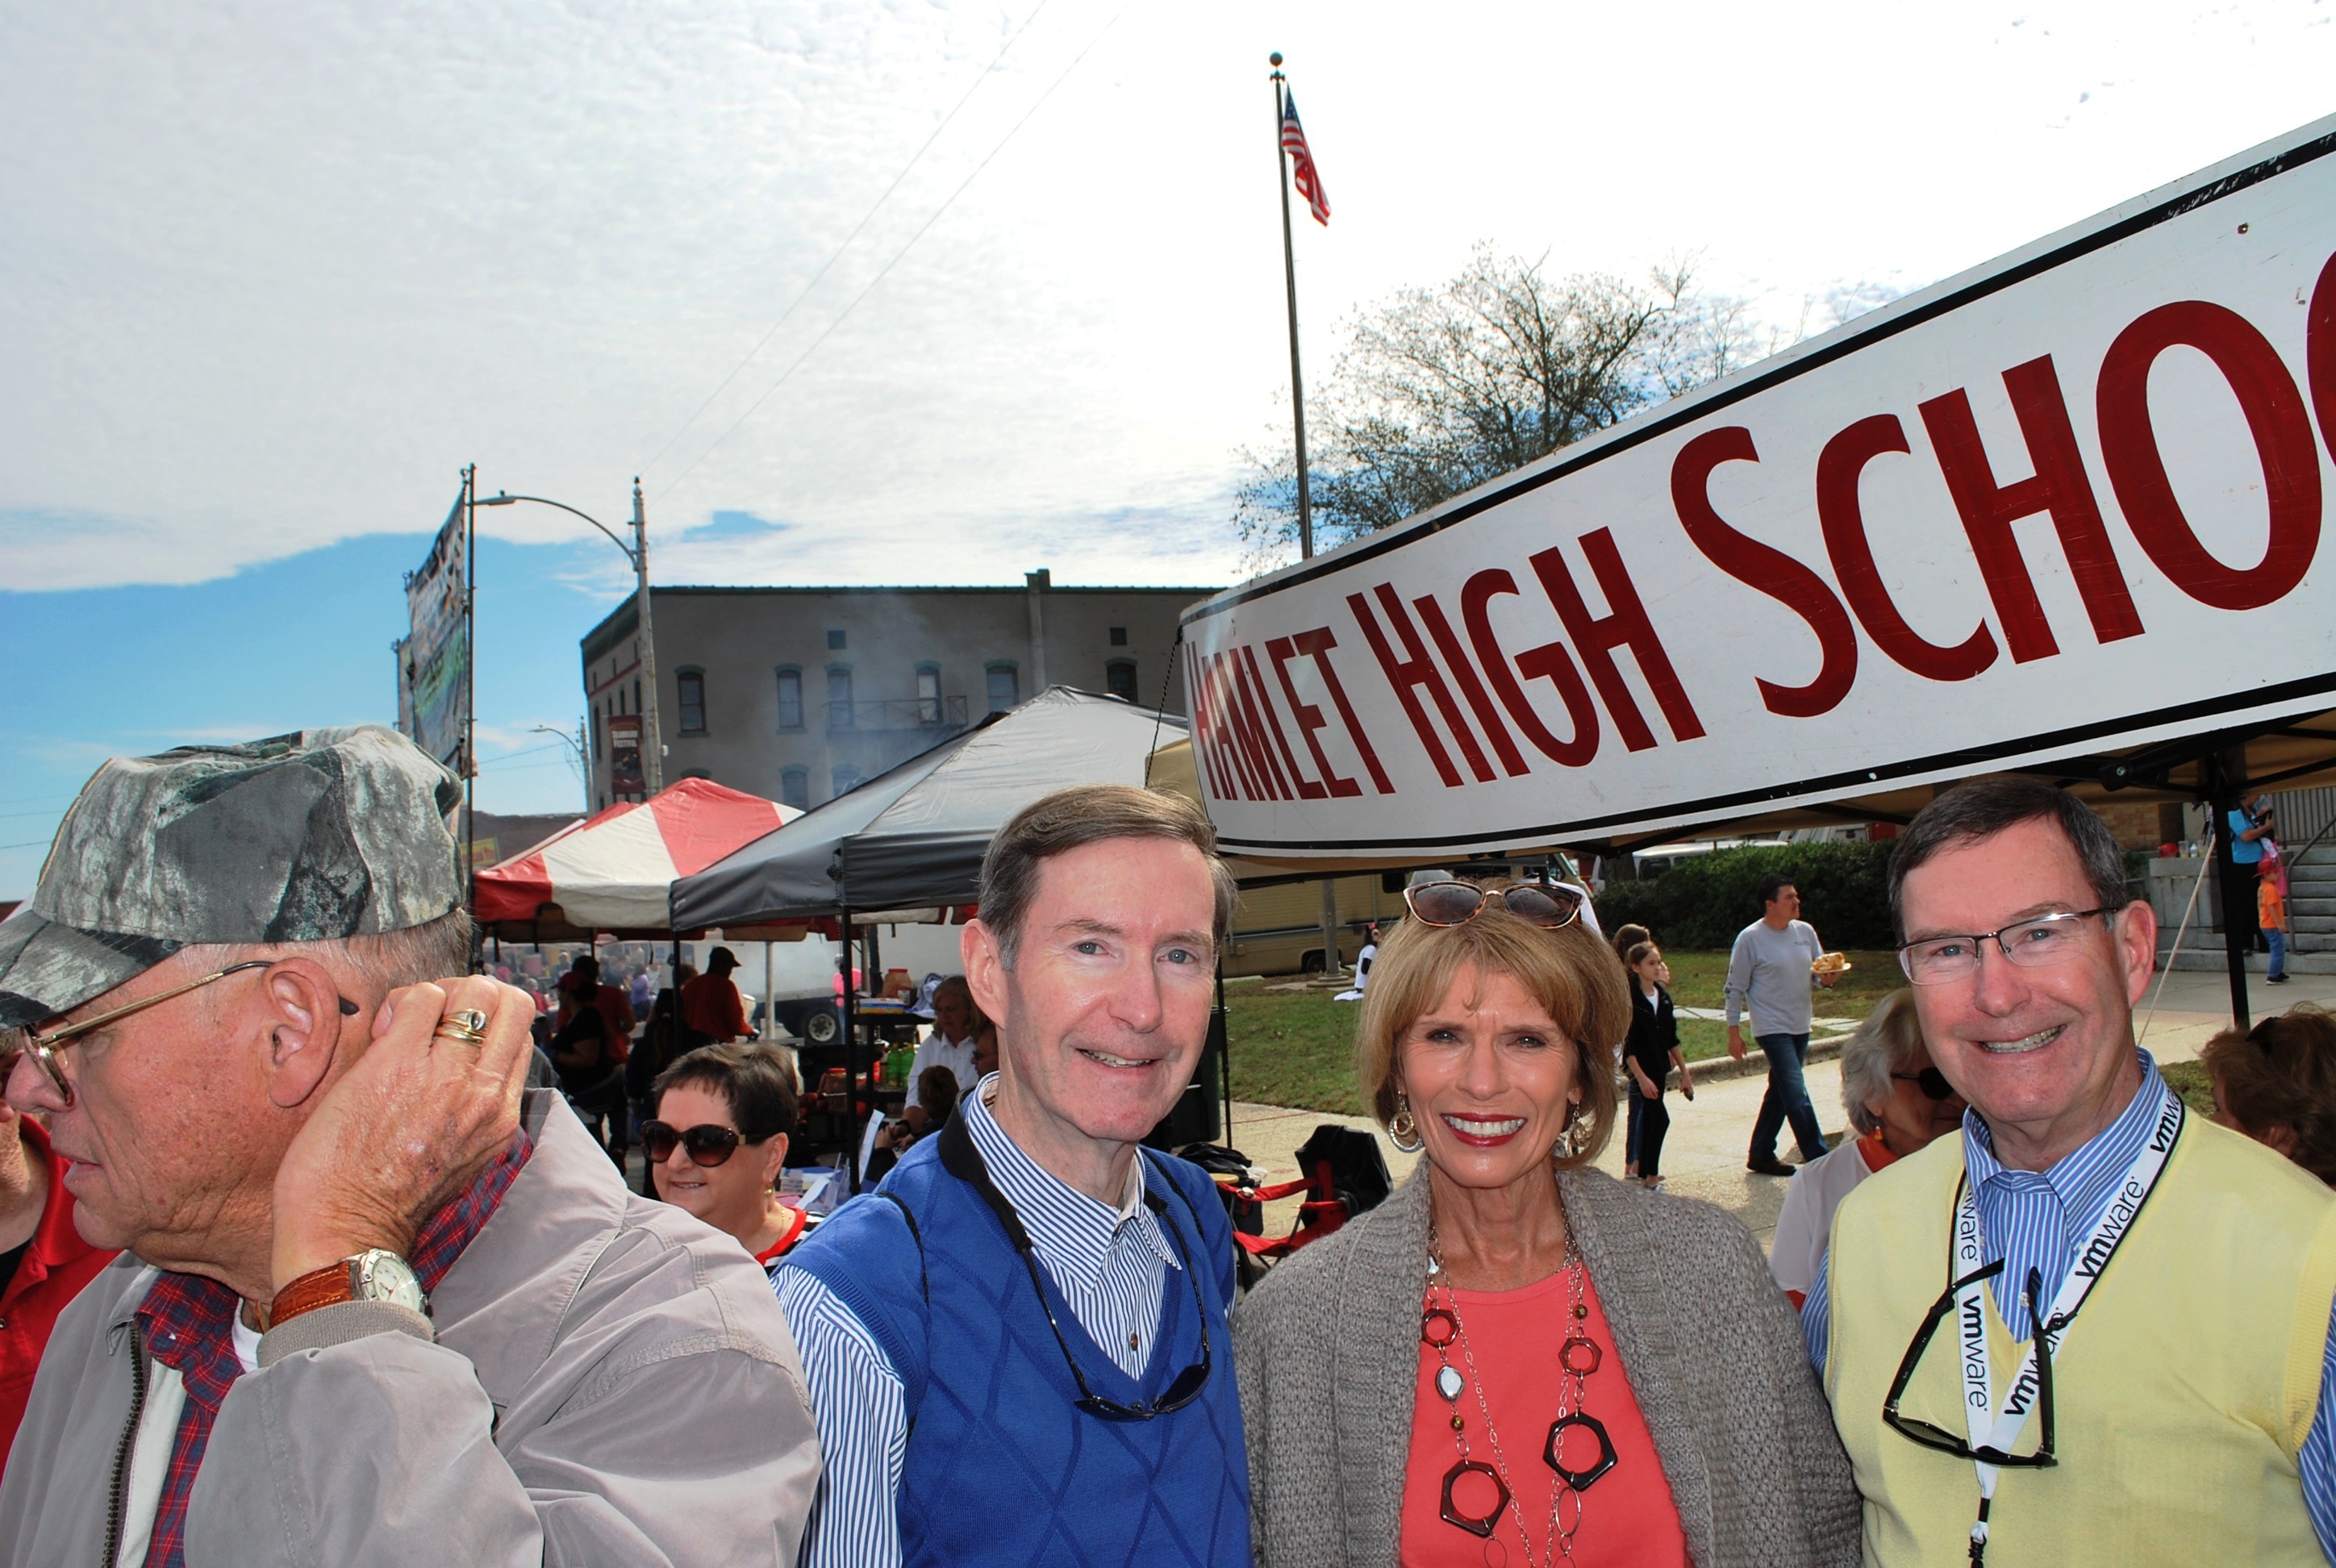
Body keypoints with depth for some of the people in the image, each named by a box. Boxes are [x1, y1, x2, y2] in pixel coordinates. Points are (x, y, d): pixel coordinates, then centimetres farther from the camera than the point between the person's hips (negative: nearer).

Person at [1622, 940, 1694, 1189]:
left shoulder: (1663, 995, 5)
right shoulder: (1630, 999, -16)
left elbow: (1672, 1038, 12)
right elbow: (1627, 1045, -17)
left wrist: (1684, 1071, 12)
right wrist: (1642, 1078, -22)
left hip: (1659, 1066, 7)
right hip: (1640, 1066, -7)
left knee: (1648, 1119, 13)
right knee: (1660, 1119, -10)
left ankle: (1643, 1170, 22)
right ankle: (1651, 1175, -1)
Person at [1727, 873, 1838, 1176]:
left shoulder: (1805, 931, 5)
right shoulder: (1750, 938, -10)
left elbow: (1818, 974, 13)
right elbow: (1735, 989, -6)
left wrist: (1827, 977, -11)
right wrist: (1734, 1032, -6)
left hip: (1800, 1027, 7)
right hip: (1772, 1028, -7)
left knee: (1780, 1092, 14)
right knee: (1797, 1095, -12)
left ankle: (1761, 1155, 25)